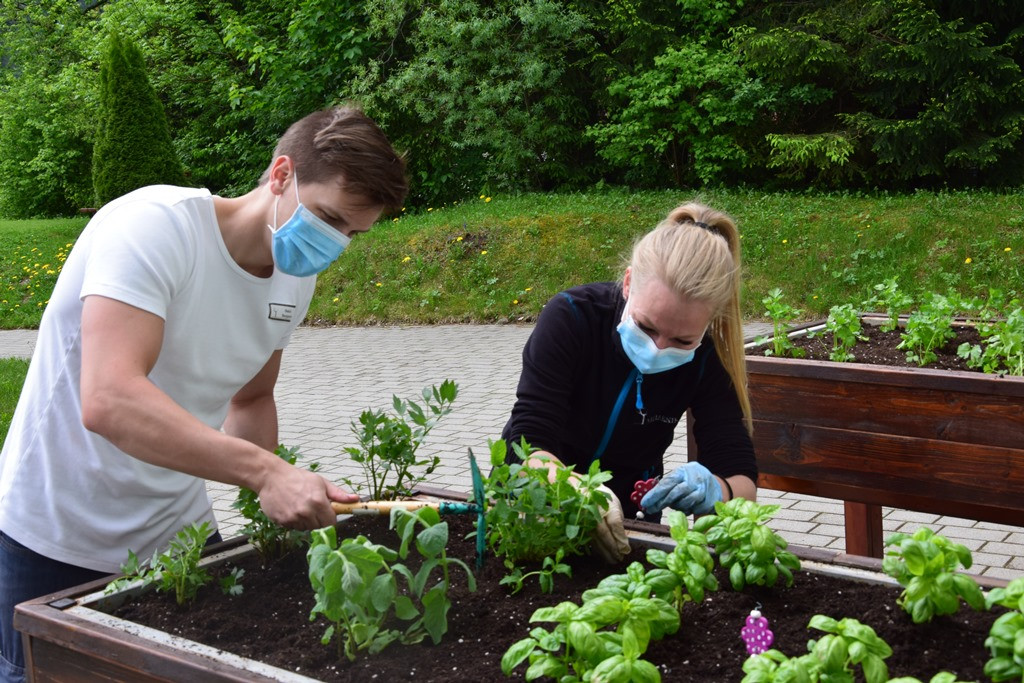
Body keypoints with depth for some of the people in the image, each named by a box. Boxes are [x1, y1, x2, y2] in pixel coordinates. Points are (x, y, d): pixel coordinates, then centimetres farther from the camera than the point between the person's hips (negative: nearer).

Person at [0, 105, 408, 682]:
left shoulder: (297, 278, -1)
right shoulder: (154, 224, -24)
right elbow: (107, 401, -36)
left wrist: (278, 503, 0)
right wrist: (266, 471, -41)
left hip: (179, 532, 6)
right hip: (56, 546, -6)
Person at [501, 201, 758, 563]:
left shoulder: (705, 359, -16)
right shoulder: (571, 316, -22)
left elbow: (742, 477, -16)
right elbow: (529, 443, -26)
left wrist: (716, 490, -40)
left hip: (624, 522, 1)